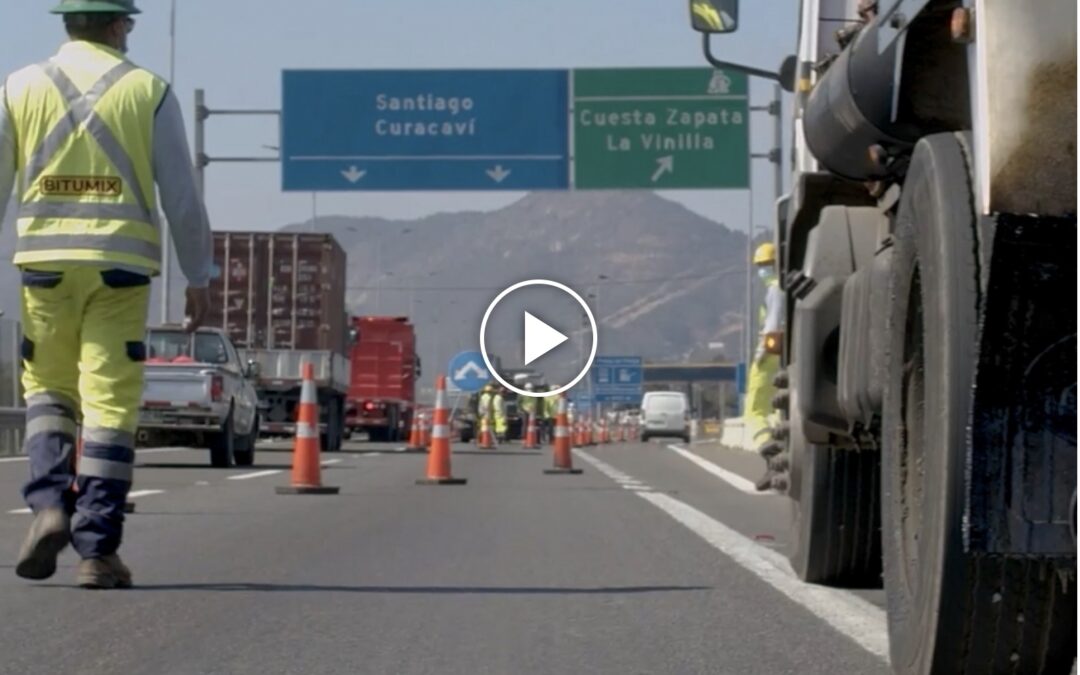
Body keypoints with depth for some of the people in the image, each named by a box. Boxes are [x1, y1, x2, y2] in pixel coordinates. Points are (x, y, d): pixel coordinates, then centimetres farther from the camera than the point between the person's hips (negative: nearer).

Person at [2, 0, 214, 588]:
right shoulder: (149, 93, 2)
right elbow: (181, 197, 1)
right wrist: (198, 280, 8)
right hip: (121, 270, -1)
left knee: (48, 390, 18)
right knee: (109, 404, 1)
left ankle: (50, 506, -3)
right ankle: (97, 550, -2)